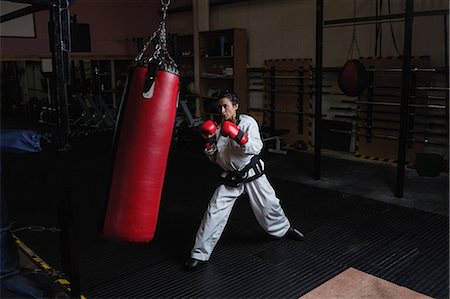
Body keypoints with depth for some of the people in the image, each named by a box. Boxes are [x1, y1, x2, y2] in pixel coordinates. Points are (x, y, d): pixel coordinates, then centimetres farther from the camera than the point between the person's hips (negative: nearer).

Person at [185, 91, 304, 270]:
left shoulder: (248, 122, -11)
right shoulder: (219, 129, 0)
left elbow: (256, 148, -21)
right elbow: (214, 158, 6)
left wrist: (239, 137, -35)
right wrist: (209, 142, -11)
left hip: (252, 173, -2)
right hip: (231, 178, 2)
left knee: (269, 204, 12)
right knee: (214, 212, -7)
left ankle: (283, 229, 46)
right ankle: (199, 254, 2)